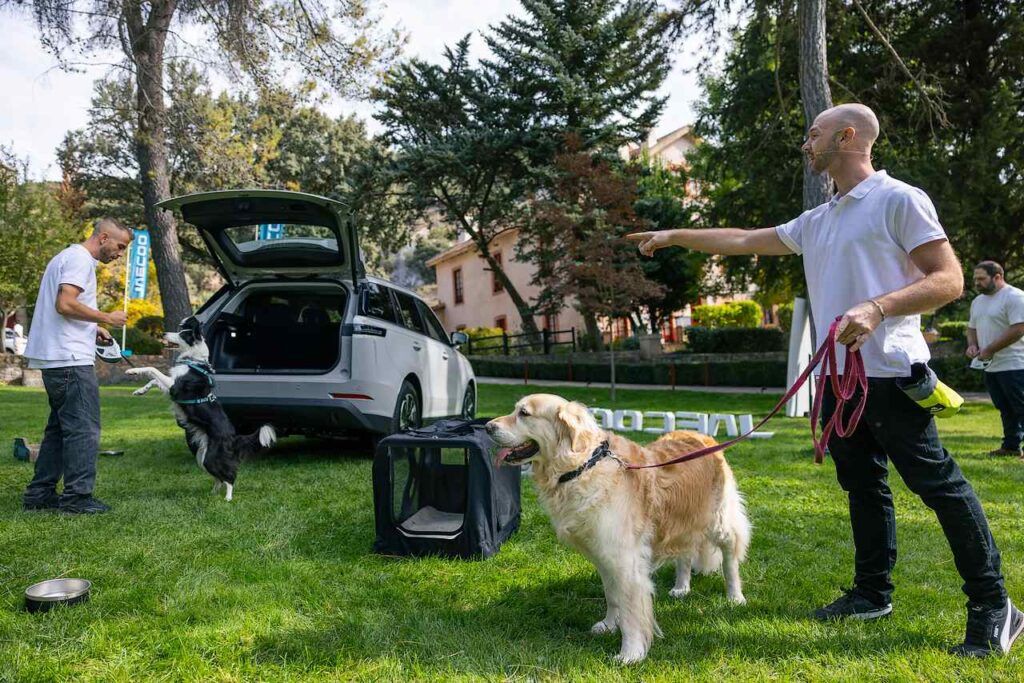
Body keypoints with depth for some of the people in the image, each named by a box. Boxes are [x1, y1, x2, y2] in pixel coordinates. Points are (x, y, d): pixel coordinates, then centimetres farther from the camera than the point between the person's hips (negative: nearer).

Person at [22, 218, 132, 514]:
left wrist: (92, 328, 15)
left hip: (54, 360, 11)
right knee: (83, 429, -7)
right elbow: (65, 304, -23)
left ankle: (39, 494, 20)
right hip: (70, 359, -11)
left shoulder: (68, 257, 22)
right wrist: (106, 318, -13)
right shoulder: (80, 259, -10)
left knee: (60, 428, 16)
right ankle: (77, 496, -4)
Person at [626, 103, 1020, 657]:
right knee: (862, 486, 14)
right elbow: (743, 241, 24)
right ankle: (872, 594, 25)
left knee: (937, 483, -5)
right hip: (838, 375, 8)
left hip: (889, 375, -8)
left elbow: (949, 279, -11)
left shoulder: (899, 199, -5)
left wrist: (877, 307, -26)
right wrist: (673, 236, 24)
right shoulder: (816, 222, 18)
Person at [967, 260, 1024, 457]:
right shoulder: (977, 301, 16)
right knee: (1005, 410, 13)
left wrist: (989, 350, -17)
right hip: (991, 366, 9)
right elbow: (972, 327, 26)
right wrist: (972, 345, 4)